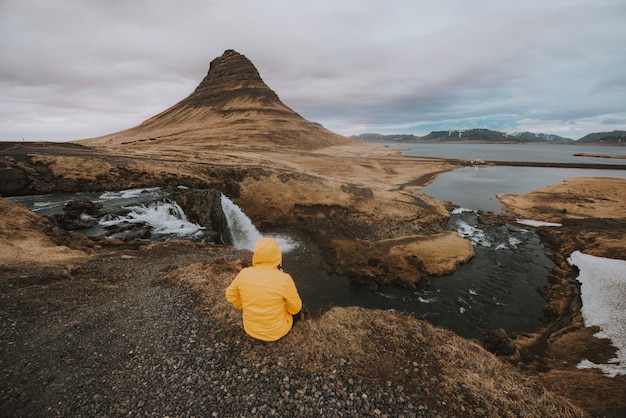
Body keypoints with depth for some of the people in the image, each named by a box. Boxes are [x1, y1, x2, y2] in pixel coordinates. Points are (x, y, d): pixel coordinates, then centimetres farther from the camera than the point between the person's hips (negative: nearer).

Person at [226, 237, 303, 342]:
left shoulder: (244, 274, -17)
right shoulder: (284, 279, -28)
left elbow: (231, 295, 0)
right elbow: (295, 308, -13)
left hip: (251, 328, 4)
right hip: (276, 330, -3)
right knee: (298, 305, 24)